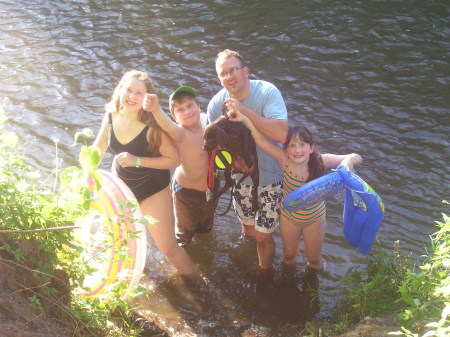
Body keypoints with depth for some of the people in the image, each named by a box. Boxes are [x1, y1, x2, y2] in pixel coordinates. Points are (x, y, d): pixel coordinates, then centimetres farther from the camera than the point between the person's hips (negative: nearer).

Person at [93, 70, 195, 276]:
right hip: (120, 185, 6)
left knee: (168, 247, -3)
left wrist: (137, 161, -30)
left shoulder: (152, 126, -28)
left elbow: (174, 159, -23)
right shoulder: (111, 116, -13)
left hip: (152, 190, -6)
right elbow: (100, 146, 4)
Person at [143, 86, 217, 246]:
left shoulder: (206, 120, -15)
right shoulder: (180, 133, -34)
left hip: (211, 185, 6)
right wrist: (156, 109, -80)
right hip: (187, 191, -6)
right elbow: (169, 127, -60)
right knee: (185, 230, 18)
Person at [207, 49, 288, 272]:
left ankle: (265, 272, 34)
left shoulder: (267, 92, -24)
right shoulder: (217, 103, -11)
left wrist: (243, 110, -38)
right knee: (248, 230, 23)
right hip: (241, 177, 4)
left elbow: (281, 134, -38)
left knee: (262, 236, 5)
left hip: (270, 177, -4)